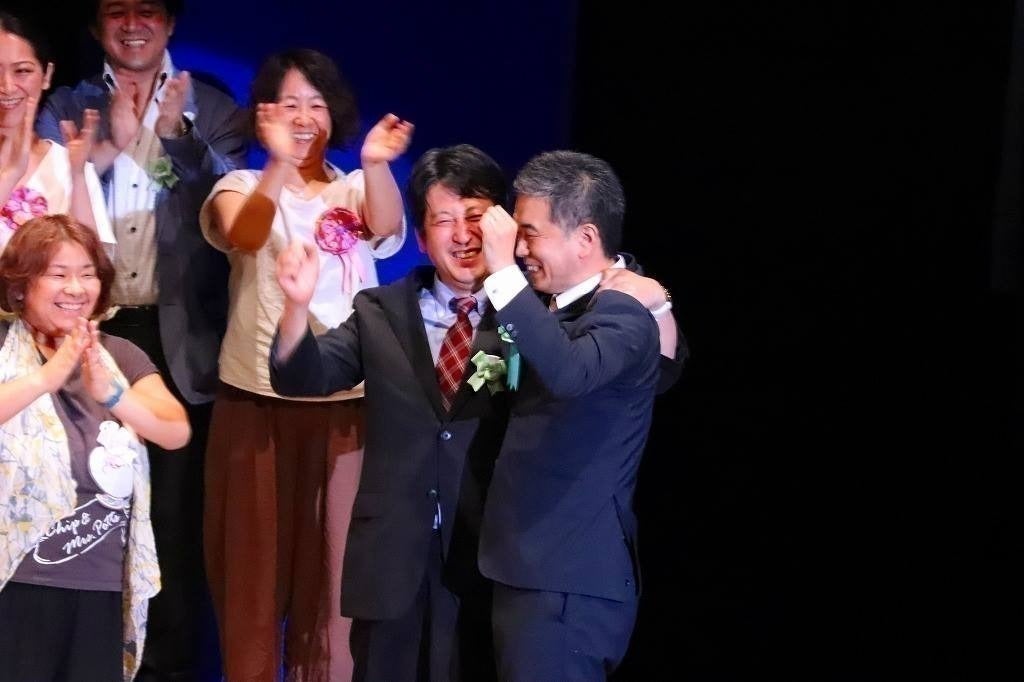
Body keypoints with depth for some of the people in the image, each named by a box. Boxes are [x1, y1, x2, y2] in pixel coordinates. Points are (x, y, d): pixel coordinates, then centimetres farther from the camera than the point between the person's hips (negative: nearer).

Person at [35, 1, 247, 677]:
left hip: (181, 336, -1)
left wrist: (176, 134, -15)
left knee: (177, 516, 3)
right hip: (93, 330, 1)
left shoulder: (212, 110, 8)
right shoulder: (68, 107, 10)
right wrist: (109, 145, -15)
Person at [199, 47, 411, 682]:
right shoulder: (243, 187, 4)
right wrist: (280, 162, -38)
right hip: (258, 398, 0)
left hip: (347, 399, 1)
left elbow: (388, 230, -16)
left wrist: (376, 165, -37)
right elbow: (244, 236, -20)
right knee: (256, 553, 5)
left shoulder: (357, 189, 7)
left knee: (335, 555, 3)